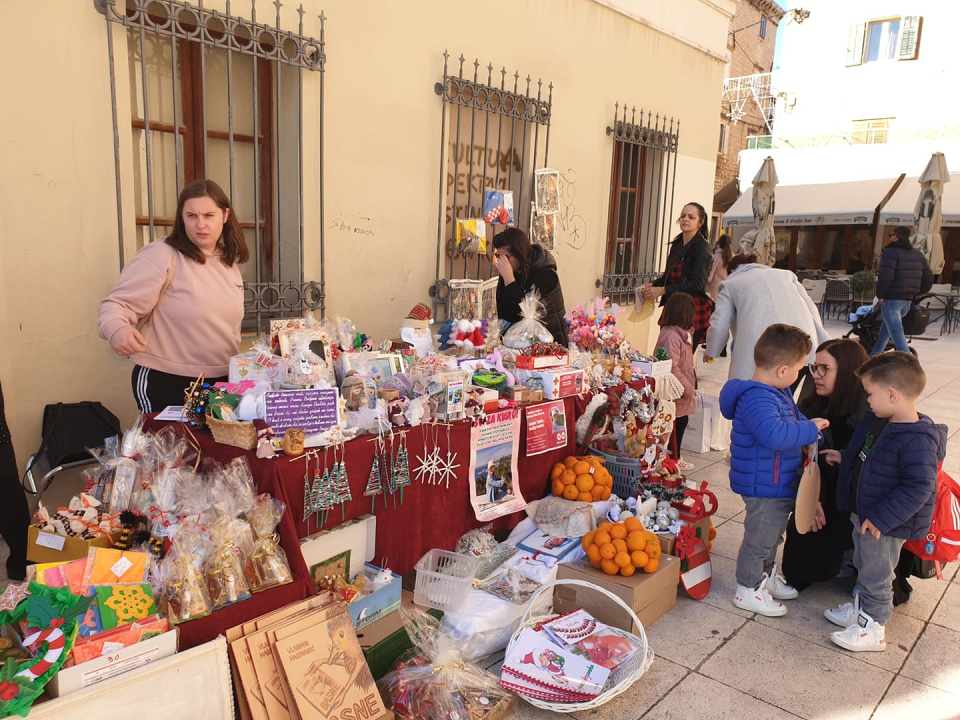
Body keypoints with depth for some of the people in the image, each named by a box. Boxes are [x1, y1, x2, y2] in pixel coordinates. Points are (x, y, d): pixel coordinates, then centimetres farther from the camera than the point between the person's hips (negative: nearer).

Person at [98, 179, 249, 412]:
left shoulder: (229, 262, 7)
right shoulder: (161, 256, -13)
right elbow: (116, 304, -19)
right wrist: (117, 329, -39)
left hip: (220, 382, 7)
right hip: (166, 383, -6)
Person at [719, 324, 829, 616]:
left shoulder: (776, 393, 8)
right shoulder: (757, 399, -29)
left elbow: (794, 418, 25)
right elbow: (774, 434, -44)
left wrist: (812, 425, 7)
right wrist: (811, 428, -31)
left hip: (779, 483, 11)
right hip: (764, 486, -11)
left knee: (772, 534, 27)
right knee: (760, 537, 5)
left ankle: (767, 576, 46)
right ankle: (748, 590, 22)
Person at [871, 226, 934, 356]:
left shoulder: (891, 252, -9)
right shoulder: (918, 254, 16)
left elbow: (885, 276, -22)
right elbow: (928, 278, 15)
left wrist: (880, 295, -10)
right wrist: (917, 294, 22)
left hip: (891, 300, -8)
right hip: (908, 301, 8)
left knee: (897, 335, -11)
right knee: (885, 329, 25)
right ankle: (873, 356, 33)